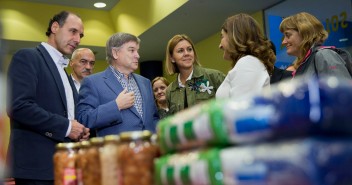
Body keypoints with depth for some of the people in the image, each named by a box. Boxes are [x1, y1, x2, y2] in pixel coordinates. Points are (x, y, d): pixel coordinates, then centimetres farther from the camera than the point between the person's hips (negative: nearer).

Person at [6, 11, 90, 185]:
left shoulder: (63, 71, 20)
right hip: (37, 164, -8)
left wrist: (79, 130, 4)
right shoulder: (27, 57, -6)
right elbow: (18, 106, -20)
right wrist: (65, 126, -16)